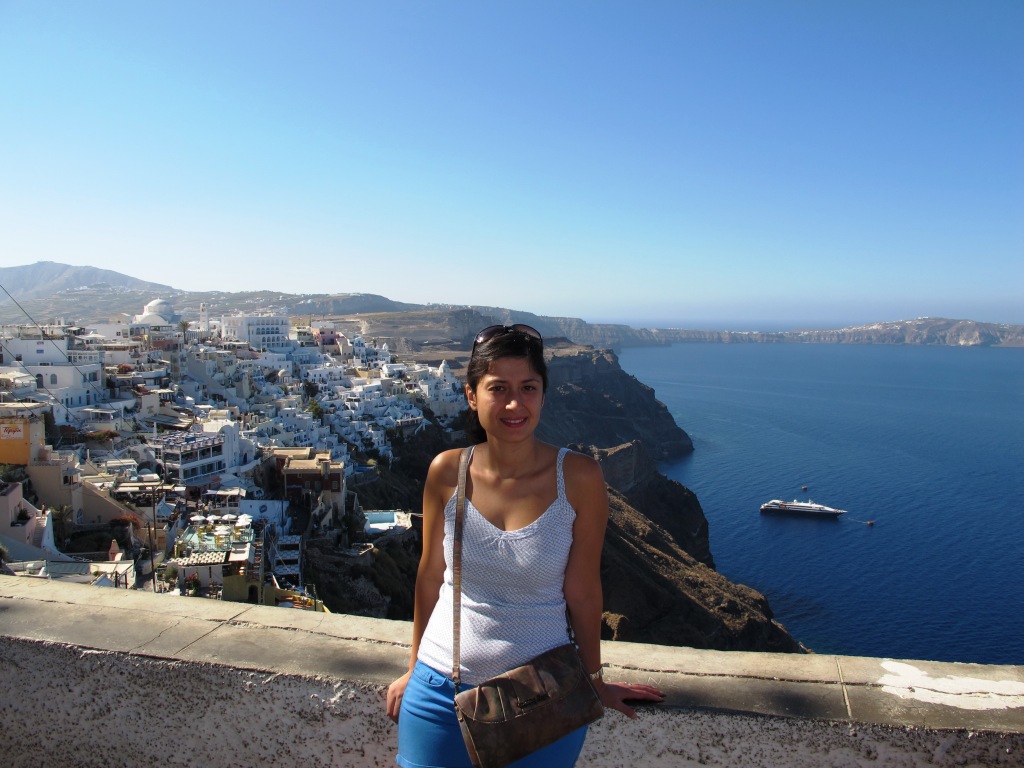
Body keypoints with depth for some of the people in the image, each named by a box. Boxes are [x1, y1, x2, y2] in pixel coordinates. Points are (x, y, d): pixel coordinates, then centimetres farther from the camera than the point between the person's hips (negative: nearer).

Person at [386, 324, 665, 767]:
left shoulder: (578, 478, -15)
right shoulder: (447, 472, -10)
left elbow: (582, 589, -7)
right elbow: (430, 574, 2)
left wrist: (594, 679, 4)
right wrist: (415, 668, 12)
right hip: (441, 689, 2)